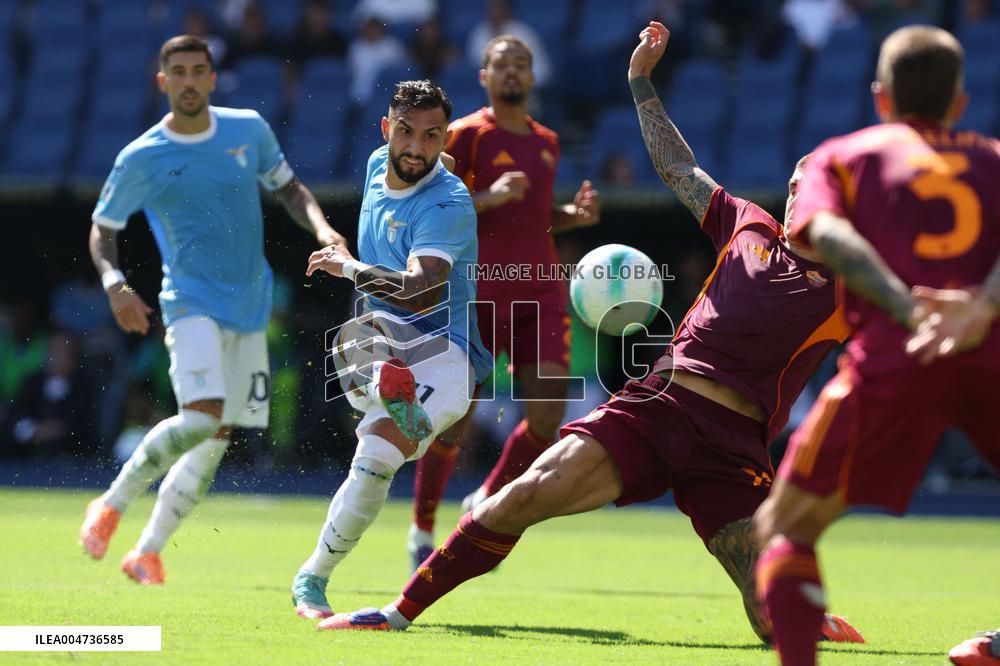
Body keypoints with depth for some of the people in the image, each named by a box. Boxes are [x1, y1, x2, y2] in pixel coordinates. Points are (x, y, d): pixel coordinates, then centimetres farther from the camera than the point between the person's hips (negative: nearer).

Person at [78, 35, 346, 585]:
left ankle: (147, 552, 14)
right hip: (192, 304, -5)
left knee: (217, 440, 3)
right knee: (202, 417, -25)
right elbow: (102, 231, 4)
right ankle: (111, 505, -4)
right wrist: (115, 285, -15)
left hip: (250, 308, 5)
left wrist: (321, 229, -2)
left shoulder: (249, 130, 5)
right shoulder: (141, 159, -5)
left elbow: (289, 189, 18)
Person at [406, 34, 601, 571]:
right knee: (453, 419, -2)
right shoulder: (466, 135, -4)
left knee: (548, 416, -8)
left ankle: (486, 503, 16)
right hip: (476, 295, -5)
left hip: (538, 293, 5)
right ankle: (422, 529, 19)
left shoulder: (546, 142, 15)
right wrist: (488, 197, -21)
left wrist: (575, 216, 7)